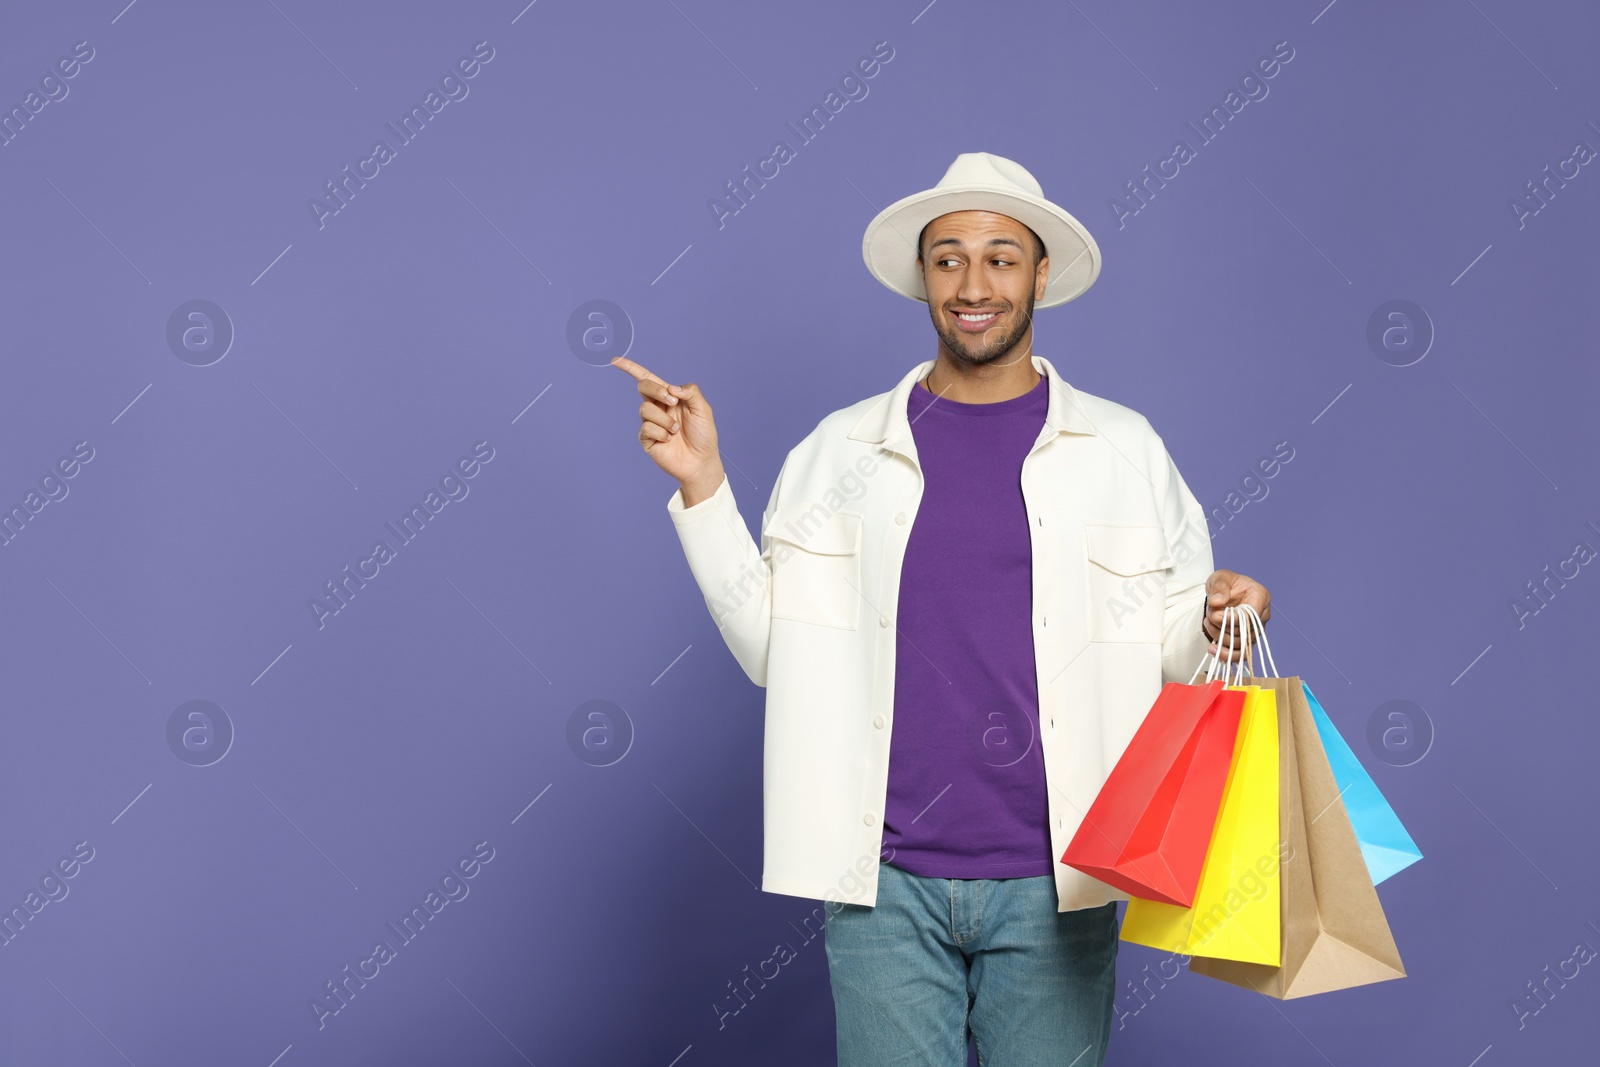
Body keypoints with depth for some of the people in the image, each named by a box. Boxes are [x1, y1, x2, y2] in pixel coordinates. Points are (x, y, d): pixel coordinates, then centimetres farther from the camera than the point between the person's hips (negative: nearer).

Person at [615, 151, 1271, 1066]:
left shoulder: (1122, 448, 5)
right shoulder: (842, 450, 6)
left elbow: (1169, 650, 8)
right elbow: (772, 646, 5)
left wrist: (1220, 620, -14)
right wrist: (700, 483, -1)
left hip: (1052, 884, 0)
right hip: (884, 882, 1)